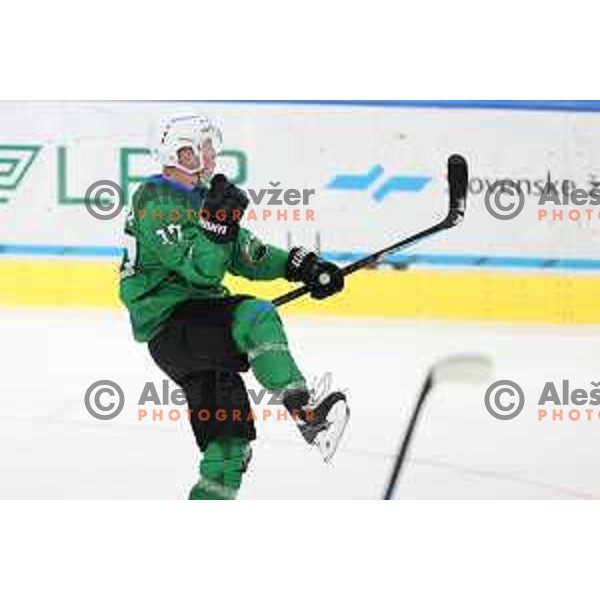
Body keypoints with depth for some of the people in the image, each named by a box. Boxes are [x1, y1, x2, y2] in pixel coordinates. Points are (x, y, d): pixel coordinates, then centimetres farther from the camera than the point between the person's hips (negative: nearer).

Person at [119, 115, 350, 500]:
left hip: (199, 322, 10)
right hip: (168, 323, -9)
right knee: (254, 318, -31)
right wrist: (217, 222, -32)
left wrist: (300, 266, 7)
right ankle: (307, 415, -36)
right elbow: (199, 269, -21)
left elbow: (247, 254, 19)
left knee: (230, 438, 5)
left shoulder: (202, 197, 17)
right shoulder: (157, 203, -13)